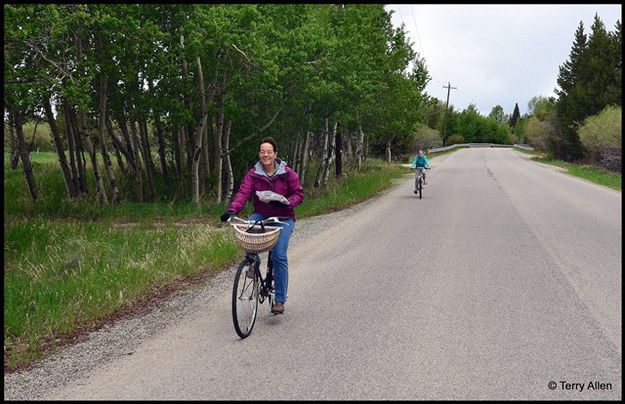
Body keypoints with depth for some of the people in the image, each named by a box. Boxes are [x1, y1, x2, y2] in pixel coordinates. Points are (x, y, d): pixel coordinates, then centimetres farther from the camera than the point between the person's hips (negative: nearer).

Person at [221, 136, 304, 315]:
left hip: (283, 218, -2)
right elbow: (243, 193, -13)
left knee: (279, 256, -16)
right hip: (261, 215, 2)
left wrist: (286, 202, -21)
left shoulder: (287, 173, -3)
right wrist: (232, 210, -31)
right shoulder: (253, 174, -1)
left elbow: (298, 194, 0)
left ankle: (280, 300, -8)